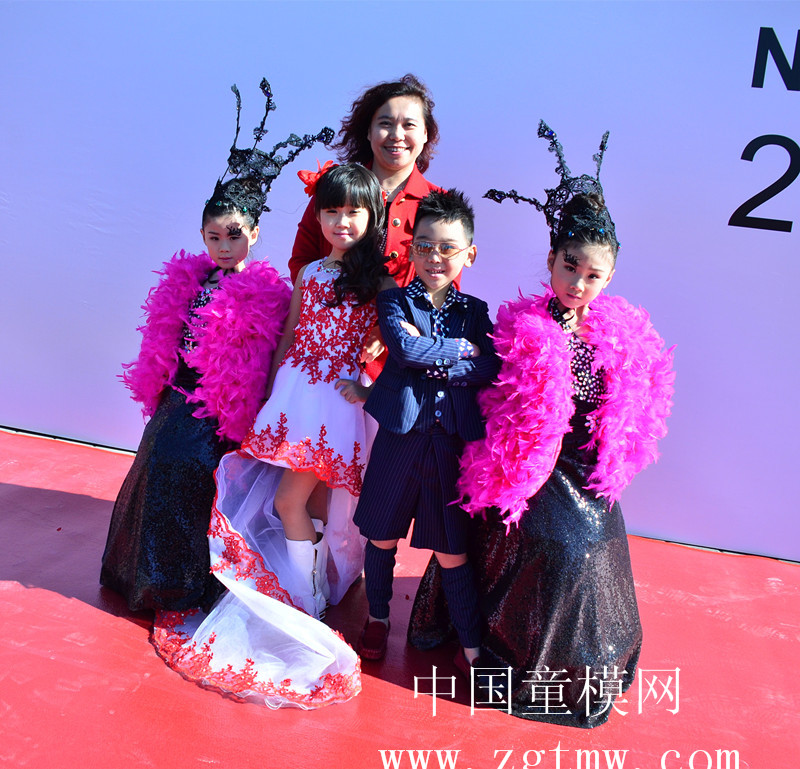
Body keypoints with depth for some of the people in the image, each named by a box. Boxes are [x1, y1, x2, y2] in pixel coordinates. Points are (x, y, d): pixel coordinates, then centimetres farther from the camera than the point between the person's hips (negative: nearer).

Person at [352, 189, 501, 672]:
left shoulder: (475, 312, 7)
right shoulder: (395, 301, 2)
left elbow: (491, 369, -8)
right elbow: (404, 347, -18)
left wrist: (430, 362, -15)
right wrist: (461, 349, -9)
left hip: (452, 443, 0)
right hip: (400, 437, 0)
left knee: (452, 551, 7)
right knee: (382, 537, 15)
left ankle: (472, 643, 24)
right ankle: (378, 618, 40)